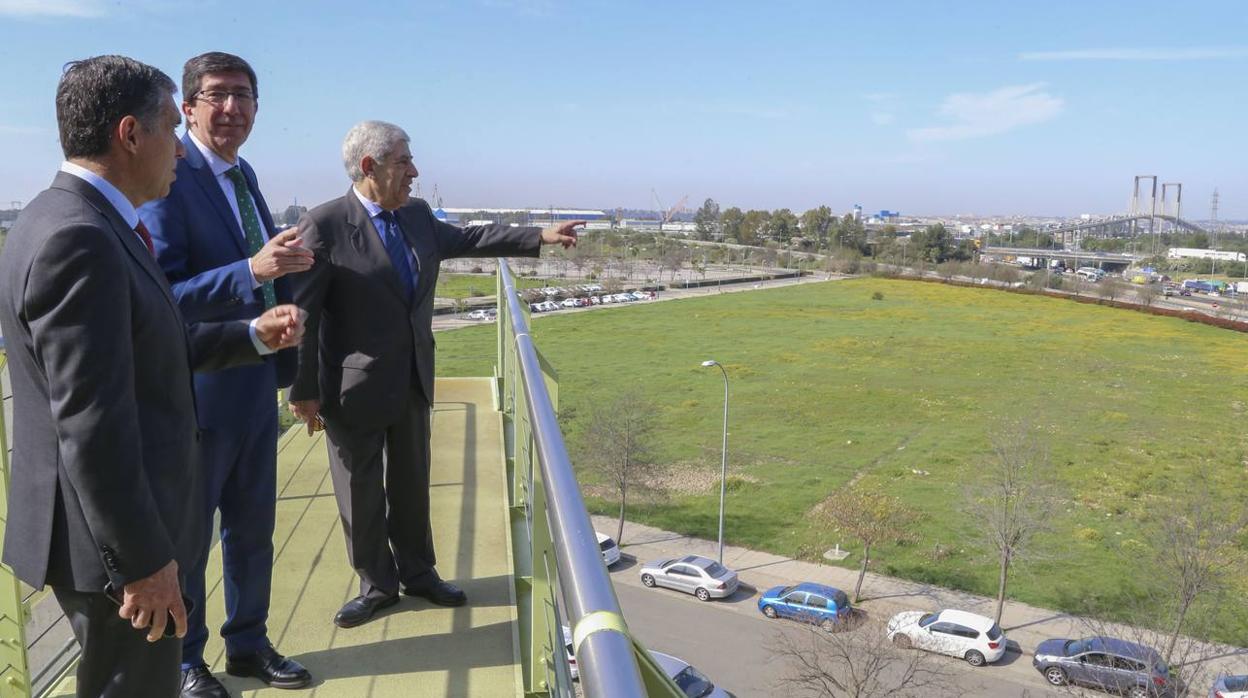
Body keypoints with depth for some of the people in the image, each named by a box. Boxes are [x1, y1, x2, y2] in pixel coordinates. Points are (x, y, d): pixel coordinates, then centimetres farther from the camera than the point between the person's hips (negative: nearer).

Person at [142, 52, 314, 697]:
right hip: (197, 394, -8)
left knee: (253, 529, 19)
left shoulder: (244, 176, 10)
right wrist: (253, 271, -33)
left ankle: (248, 645, 38)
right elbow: (161, 294, -23)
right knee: (186, 537, 10)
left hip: (256, 387, 8)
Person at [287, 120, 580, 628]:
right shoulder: (325, 225, -16)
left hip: (412, 379, 6)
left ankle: (418, 573, 34)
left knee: (412, 482, 17)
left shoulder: (417, 216, 5)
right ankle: (376, 584, 27)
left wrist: (540, 237, 18)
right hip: (355, 387, -6)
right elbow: (302, 312, -15)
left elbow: (467, 239, 21)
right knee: (361, 489, 9)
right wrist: (304, 391, -15)